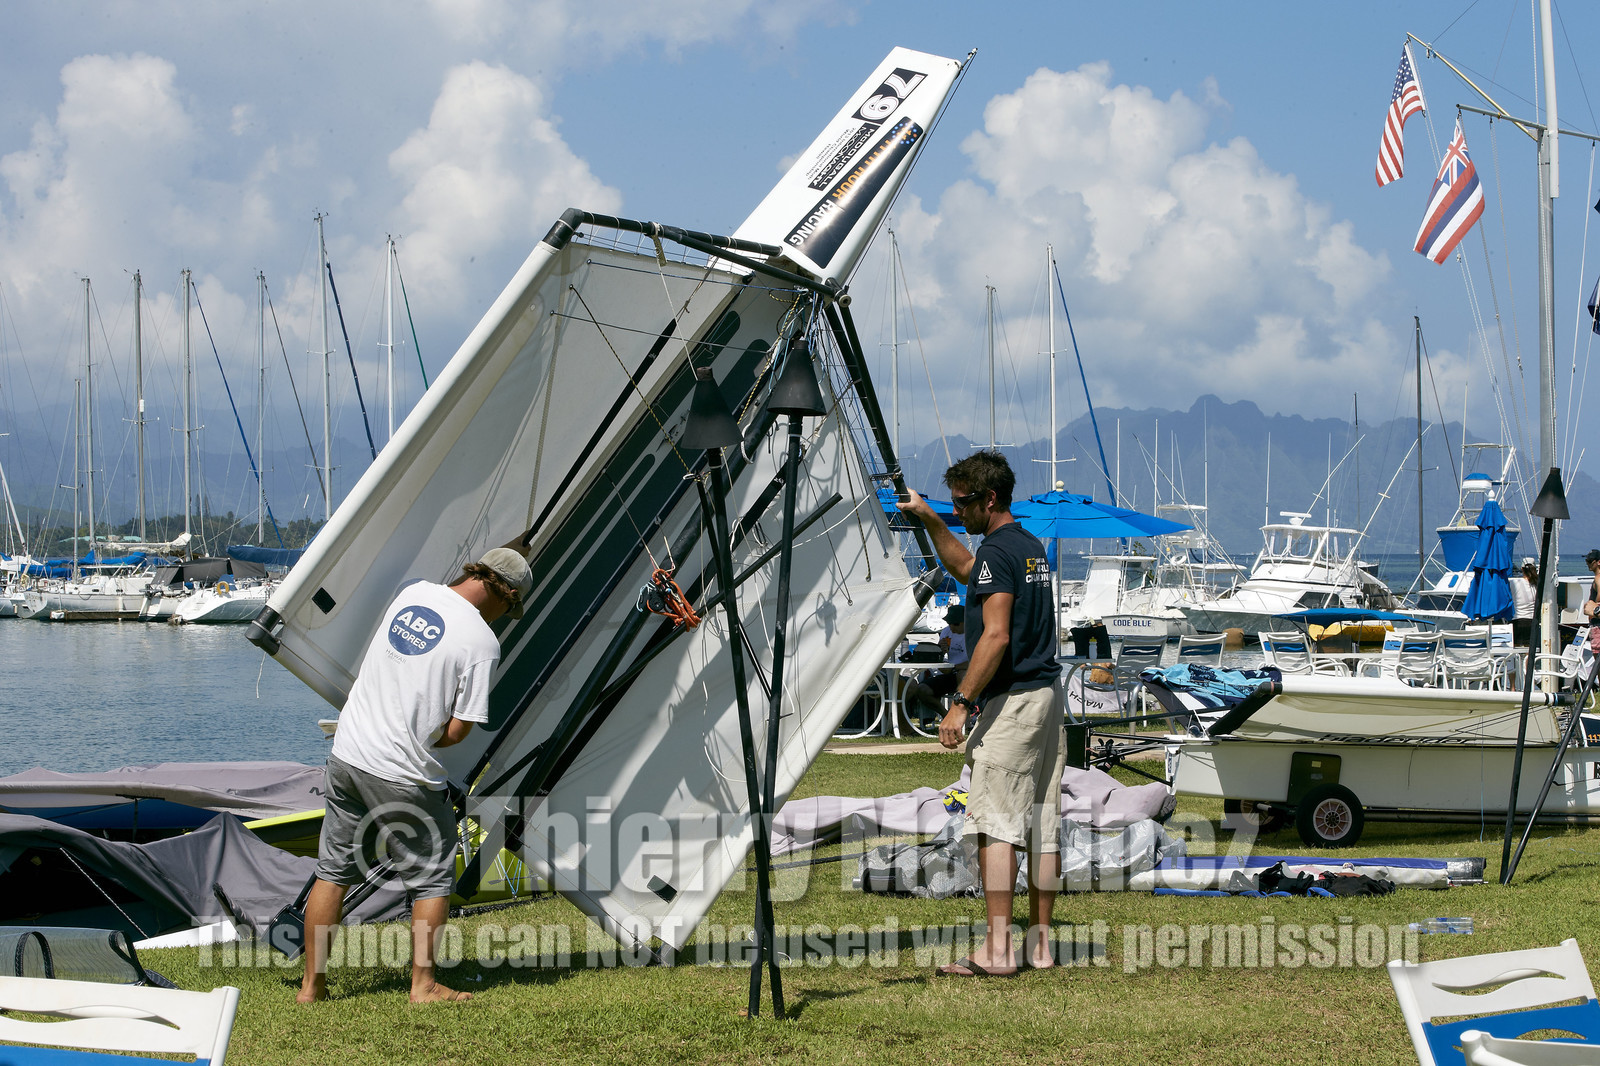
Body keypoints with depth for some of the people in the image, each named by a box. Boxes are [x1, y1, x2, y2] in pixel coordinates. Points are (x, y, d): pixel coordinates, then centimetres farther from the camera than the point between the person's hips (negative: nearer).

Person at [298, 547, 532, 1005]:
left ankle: (312, 983, 21)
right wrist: (423, 740, 6)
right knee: (432, 879, 11)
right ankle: (423, 984, 11)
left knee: (332, 872, 15)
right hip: (403, 777, -6)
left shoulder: (413, 594, 6)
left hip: (346, 755, 6)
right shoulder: (481, 640, -13)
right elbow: (458, 729, -13)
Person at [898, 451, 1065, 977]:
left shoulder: (997, 551, -14)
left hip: (1011, 700, -10)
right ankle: (1040, 941, 12)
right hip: (1049, 694, 10)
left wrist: (962, 702, -20)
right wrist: (928, 519, 29)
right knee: (1043, 823, 9)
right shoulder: (1031, 545, 16)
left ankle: (997, 948, -13)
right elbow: (966, 569, 35)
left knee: (994, 823, -9)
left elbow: (996, 636, -22)